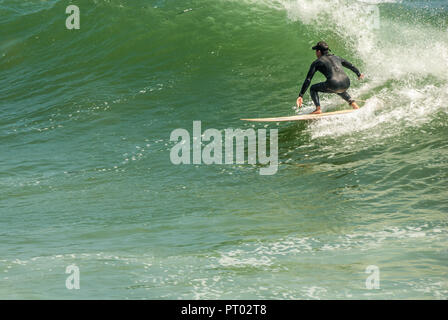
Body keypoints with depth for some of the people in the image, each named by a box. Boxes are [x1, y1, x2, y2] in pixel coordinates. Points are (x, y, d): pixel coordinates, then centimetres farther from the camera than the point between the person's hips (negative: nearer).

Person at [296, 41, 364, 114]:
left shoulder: (316, 62, 11)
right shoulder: (336, 57, 25)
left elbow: (308, 80, 6)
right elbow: (351, 66, 36)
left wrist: (301, 96, 6)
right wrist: (359, 74, 54)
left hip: (334, 84, -6)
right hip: (346, 84, 6)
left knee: (313, 89, 18)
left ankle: (318, 109, 0)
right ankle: (353, 103, 23)